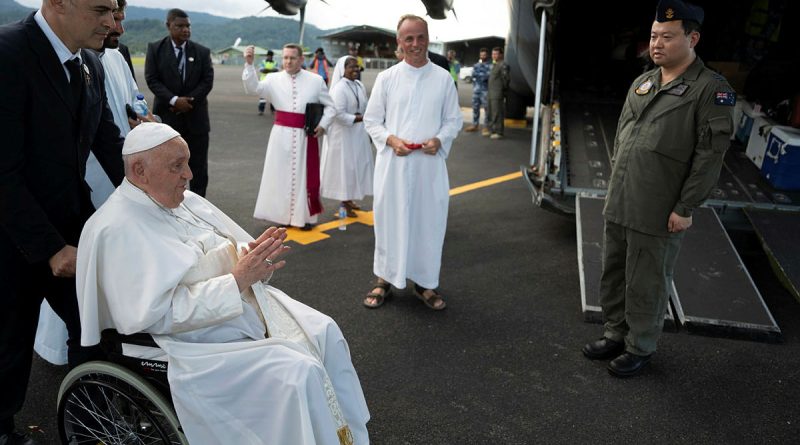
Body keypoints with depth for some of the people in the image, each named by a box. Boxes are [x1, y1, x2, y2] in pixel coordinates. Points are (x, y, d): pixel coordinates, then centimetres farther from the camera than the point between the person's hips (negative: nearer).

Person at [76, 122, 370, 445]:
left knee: (326, 334, -4)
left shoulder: (185, 200, 7)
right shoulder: (117, 230, -15)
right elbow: (162, 313, -21)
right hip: (199, 336, -8)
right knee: (300, 373, -22)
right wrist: (237, 280, -24)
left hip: (248, 303, 8)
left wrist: (253, 254, -9)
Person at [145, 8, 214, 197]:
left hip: (195, 116, 1)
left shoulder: (202, 51, 5)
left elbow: (207, 81, -1)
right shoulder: (155, 49, 2)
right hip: (167, 116, -1)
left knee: (198, 165, 5)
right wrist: (174, 100, -18)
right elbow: (152, 79, -5)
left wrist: (188, 101, -13)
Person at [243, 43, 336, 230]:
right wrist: (249, 64, -21)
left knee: (305, 175, 5)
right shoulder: (274, 79, 3)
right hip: (281, 135, 1)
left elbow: (330, 106, 8)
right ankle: (283, 214, 21)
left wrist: (323, 125, -6)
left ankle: (305, 216, 18)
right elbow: (253, 88, -11)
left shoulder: (316, 80, 2)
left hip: (305, 136, -1)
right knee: (280, 174, 7)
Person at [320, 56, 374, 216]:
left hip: (359, 134, 8)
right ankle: (344, 203, 11)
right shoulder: (339, 88, -17)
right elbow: (339, 114, -24)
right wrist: (360, 118, -22)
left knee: (356, 166, 14)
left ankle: (349, 199, 29)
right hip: (343, 134, -8)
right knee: (344, 167, 0)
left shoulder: (360, 85, 8)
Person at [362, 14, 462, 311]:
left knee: (428, 221, 7)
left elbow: (454, 119, 8)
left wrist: (439, 140, -12)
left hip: (430, 164, 1)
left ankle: (424, 282, 24)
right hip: (393, 162, 0)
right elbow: (371, 120, 5)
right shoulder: (386, 78, 1)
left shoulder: (443, 78, 3)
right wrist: (391, 139, -13)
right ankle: (385, 279, 25)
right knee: (389, 219, 8)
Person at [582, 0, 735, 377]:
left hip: (658, 215, -6)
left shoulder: (711, 89, -9)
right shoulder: (641, 82, 11)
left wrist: (685, 209, -14)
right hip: (618, 206, 7)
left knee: (646, 286, 6)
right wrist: (614, 187, 15)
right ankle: (615, 334, 34)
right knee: (613, 275, 16)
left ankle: (640, 348, 25)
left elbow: (710, 154, -13)